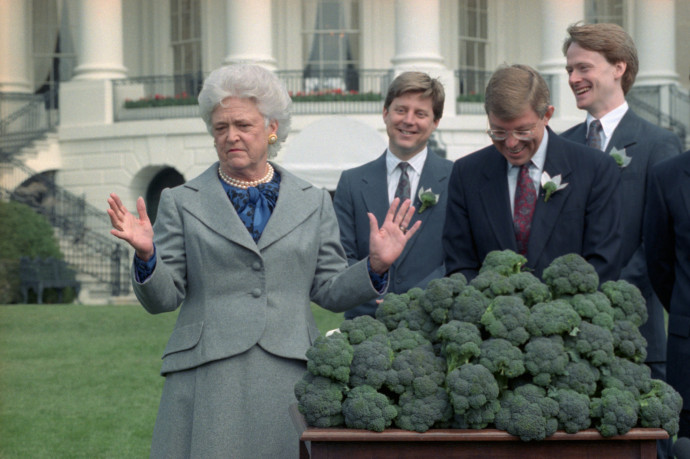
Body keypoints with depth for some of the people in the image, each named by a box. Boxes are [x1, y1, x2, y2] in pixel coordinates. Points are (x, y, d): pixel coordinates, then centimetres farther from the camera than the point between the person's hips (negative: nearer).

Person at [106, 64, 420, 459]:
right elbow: (164, 297, 4)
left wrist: (375, 266, -5)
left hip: (291, 378, 1)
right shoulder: (182, 203, 8)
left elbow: (329, 290, 11)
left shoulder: (313, 203, 13)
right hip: (208, 379, -1)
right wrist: (145, 255, -15)